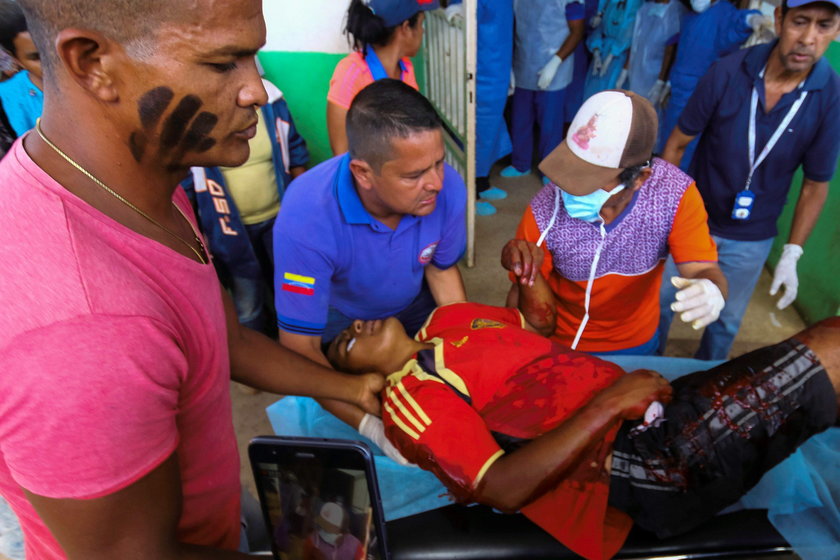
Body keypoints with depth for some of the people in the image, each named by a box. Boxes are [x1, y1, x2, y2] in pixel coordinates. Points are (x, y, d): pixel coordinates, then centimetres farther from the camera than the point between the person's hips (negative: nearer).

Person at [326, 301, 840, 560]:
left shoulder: (448, 317, 15)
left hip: (656, 404, 8)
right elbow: (503, 489, -21)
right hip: (643, 457, -8)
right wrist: (608, 405, -21)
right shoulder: (407, 400, -10)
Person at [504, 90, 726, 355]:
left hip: (636, 344, 3)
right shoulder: (544, 213, -29)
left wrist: (711, 291, -44)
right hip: (560, 346, -2)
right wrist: (529, 276, -42)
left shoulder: (676, 194, -27)